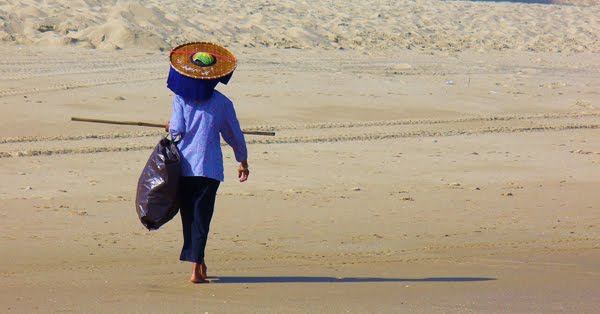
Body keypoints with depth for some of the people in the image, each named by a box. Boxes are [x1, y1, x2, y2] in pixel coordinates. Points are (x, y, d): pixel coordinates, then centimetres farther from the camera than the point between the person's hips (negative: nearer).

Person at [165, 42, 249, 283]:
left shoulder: (181, 98, 2)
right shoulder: (222, 103, 4)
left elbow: (177, 130, -7)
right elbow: (235, 135, 12)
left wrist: (170, 128, 17)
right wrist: (243, 162, 25)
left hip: (183, 166, 1)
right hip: (209, 168, -1)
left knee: (188, 215, 15)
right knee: (201, 216, -2)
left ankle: (199, 263, 23)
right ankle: (196, 269, -11)